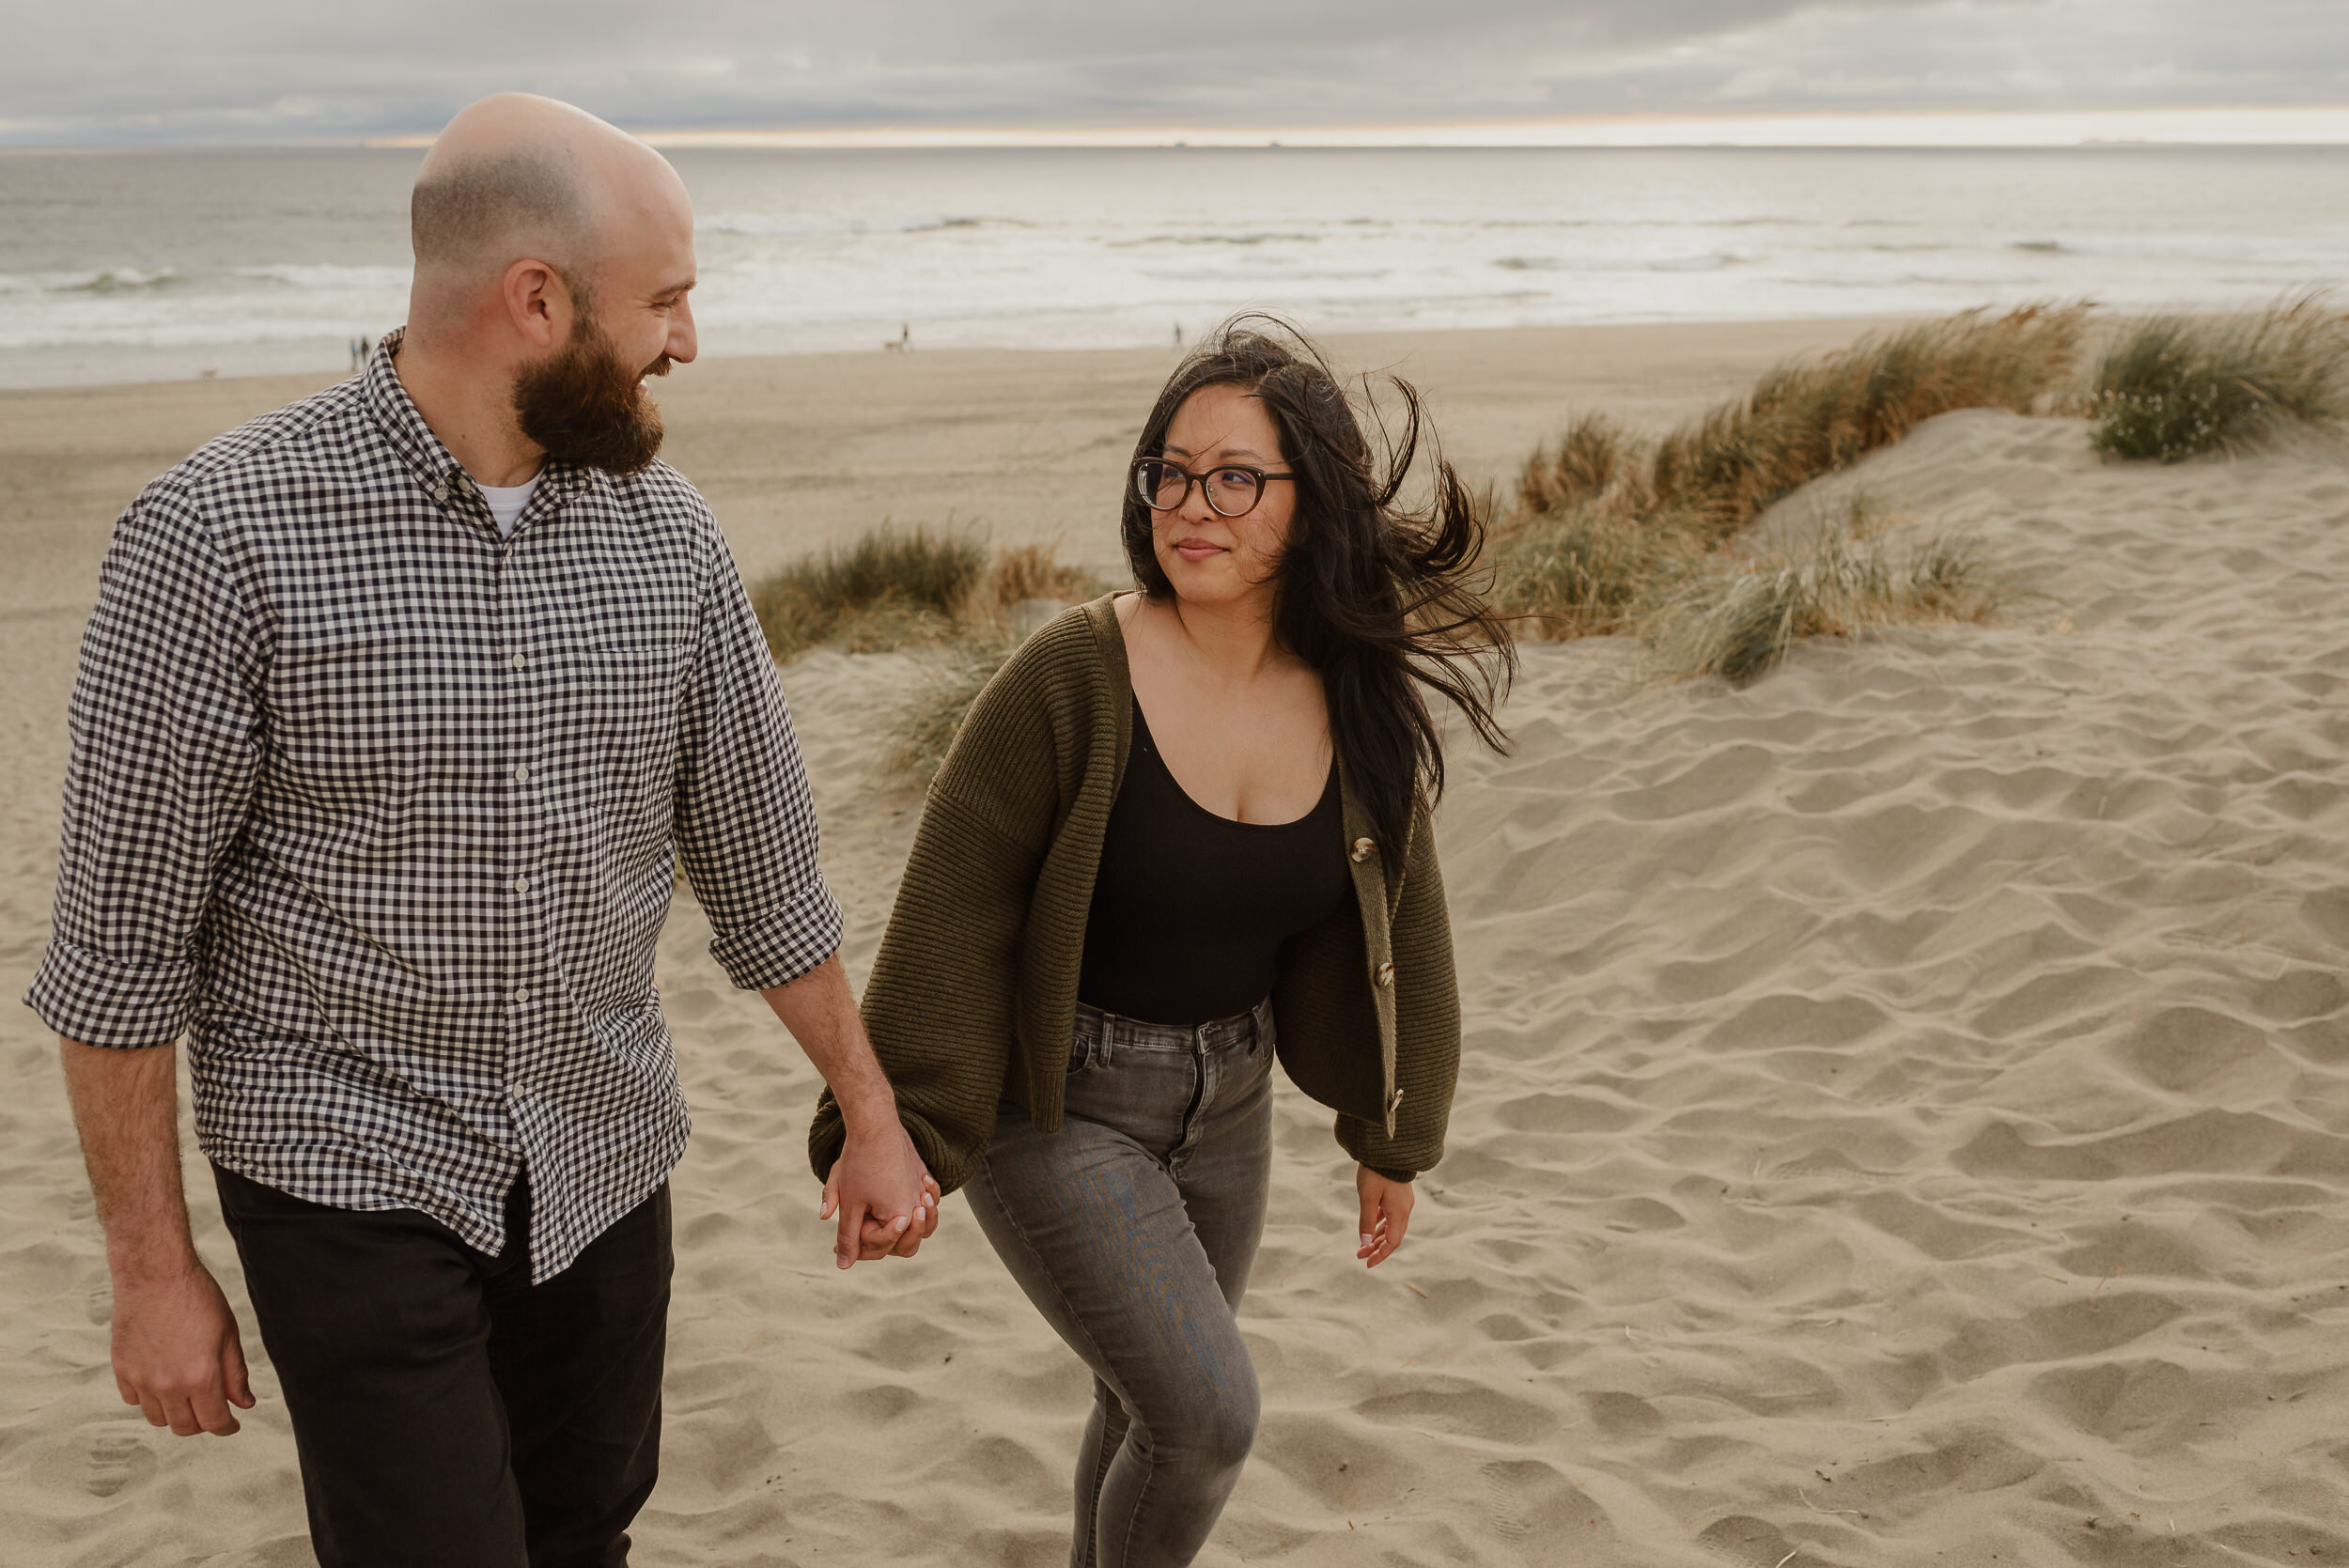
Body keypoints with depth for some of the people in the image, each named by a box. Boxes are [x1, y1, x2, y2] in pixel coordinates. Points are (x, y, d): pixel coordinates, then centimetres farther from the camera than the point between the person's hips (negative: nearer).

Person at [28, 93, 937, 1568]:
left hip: (604, 1157, 5)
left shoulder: (662, 524, -1)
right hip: (352, 1172, -5)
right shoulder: (222, 531, -16)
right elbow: (123, 933, -11)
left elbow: (754, 842, 9)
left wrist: (873, 1112, 12)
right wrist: (154, 1268, -8)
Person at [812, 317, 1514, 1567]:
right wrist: (904, 1134, -16)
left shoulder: (1364, 702, -6)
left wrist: (1390, 1133, 12)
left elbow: (1397, 923, 7)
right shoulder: (1073, 677, -20)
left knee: (1154, 1407, 19)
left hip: (1228, 1099, 5)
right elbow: (950, 922, -16)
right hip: (1060, 1102, -5)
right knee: (1207, 1414, -11)